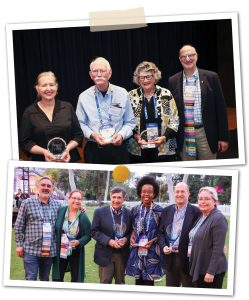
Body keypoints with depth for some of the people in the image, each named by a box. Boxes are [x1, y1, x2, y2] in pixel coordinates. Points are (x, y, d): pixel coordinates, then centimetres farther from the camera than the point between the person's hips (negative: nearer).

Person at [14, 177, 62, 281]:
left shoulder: (58, 205, 7)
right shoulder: (27, 203, -2)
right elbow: (19, 226, 1)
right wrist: (19, 244, -2)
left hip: (49, 251, 3)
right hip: (31, 249, -3)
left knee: (45, 279, 13)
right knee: (31, 279, -5)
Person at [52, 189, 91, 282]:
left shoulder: (84, 217, -6)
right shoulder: (60, 211, -5)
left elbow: (88, 235, -2)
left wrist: (79, 242, -20)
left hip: (76, 253, 0)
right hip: (60, 251, 0)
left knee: (76, 278, 9)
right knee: (57, 278, 6)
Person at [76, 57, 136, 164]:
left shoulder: (122, 93, 3)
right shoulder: (84, 97, 2)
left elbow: (130, 122, 7)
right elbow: (81, 124, 5)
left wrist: (122, 135, -11)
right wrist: (92, 135, -12)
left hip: (118, 147, 0)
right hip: (94, 150, 0)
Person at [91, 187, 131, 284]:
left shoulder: (128, 213, 2)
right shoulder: (100, 212, -4)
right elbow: (94, 231, -5)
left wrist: (126, 239, -13)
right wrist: (109, 241, -17)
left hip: (122, 254, 2)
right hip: (105, 254, -2)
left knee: (120, 282, 13)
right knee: (105, 282, 1)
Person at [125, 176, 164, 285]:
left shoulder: (159, 210, -5)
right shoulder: (135, 209, 5)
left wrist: (153, 241, -13)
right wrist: (131, 237, -1)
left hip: (152, 251, -3)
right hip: (136, 250, 3)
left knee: (149, 280, 2)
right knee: (138, 280, 8)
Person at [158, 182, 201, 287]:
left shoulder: (195, 212, -5)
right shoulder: (166, 211, 9)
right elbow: (161, 232, 12)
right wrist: (163, 246, -5)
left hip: (187, 257, -4)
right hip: (170, 257, 4)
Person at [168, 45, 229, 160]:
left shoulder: (211, 77, -1)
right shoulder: (173, 81, 4)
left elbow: (220, 108, 0)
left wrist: (223, 137, -3)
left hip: (206, 133, -1)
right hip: (184, 135, 1)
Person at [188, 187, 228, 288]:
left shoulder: (218, 219, -14)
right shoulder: (202, 217, 12)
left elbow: (218, 248, -19)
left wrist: (211, 272, -21)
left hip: (212, 270, -8)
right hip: (199, 268, 8)